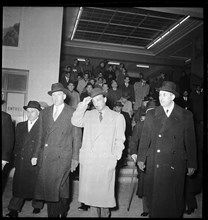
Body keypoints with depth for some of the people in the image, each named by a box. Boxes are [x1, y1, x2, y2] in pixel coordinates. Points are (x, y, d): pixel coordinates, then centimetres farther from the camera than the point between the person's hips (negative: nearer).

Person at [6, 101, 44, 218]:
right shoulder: (20, 126, 14)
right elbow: (17, 143, 15)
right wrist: (16, 158, 9)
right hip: (21, 161, 4)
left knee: (36, 185, 7)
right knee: (18, 184, 3)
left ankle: (37, 206, 27)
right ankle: (14, 209, 12)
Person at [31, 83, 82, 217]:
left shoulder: (73, 113, 0)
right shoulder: (44, 113, 14)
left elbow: (77, 137, 1)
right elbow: (41, 136, 15)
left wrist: (75, 158, -2)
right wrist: (36, 154, 10)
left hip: (62, 157, -4)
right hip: (45, 158, 4)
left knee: (58, 189, -3)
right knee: (47, 189, 7)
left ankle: (62, 213, 18)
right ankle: (52, 214, 24)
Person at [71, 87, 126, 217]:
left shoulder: (118, 117, 7)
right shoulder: (88, 115, 13)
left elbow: (120, 140, 5)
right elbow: (75, 122, -2)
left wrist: (115, 155, -6)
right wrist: (83, 105, -3)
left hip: (106, 161, -2)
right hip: (88, 159, 2)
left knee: (104, 191, 5)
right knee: (89, 189, 7)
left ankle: (105, 214, 27)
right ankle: (94, 214, 24)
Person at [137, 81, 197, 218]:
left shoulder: (186, 115, 2)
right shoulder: (151, 115, 5)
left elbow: (190, 141, 3)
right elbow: (144, 139, 5)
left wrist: (192, 164, 4)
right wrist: (141, 159, 2)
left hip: (176, 165, -1)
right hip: (155, 164, 1)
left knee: (175, 198, 9)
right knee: (154, 196, 9)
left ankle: (175, 215, 31)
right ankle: (154, 214, 29)